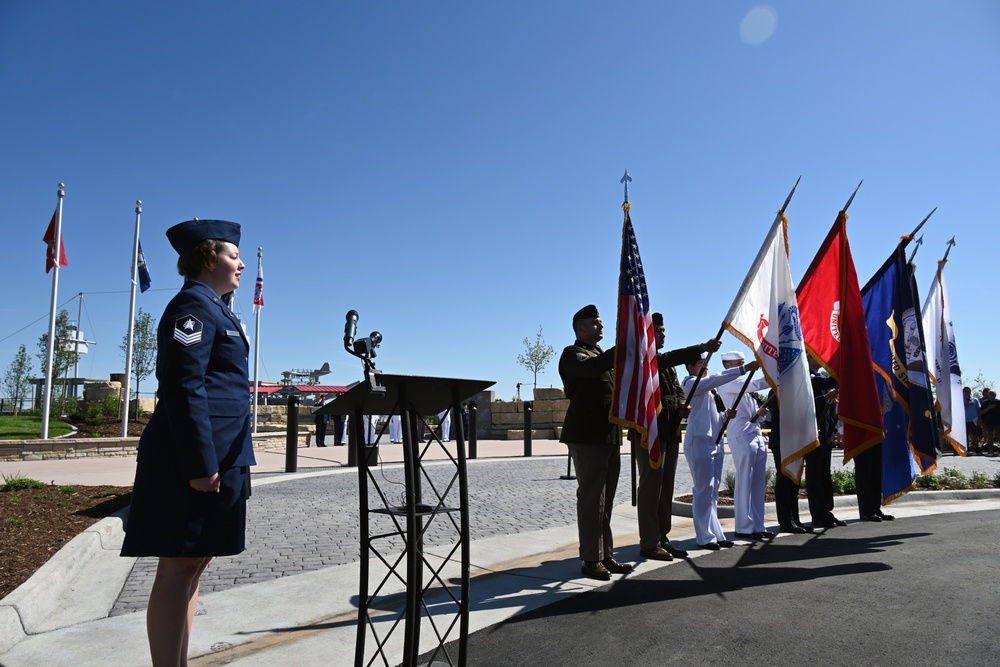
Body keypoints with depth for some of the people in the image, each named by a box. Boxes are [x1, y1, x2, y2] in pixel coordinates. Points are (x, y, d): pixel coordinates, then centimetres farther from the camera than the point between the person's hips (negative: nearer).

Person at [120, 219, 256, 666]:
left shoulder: (212, 307, 20)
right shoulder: (193, 305, -10)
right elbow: (184, 388, -20)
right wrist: (200, 463, -23)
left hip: (215, 455, 10)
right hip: (195, 456, -10)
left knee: (194, 562, 13)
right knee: (180, 565, -4)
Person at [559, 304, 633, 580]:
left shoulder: (603, 355, 23)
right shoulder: (573, 354, -3)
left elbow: (616, 387, 20)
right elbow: (593, 368, -25)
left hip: (610, 436, 8)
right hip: (587, 436, -8)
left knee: (605, 499, 11)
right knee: (591, 498, -5)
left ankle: (606, 555, 18)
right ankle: (591, 560, 2)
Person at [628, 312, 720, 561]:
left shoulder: (666, 362, 22)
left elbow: (677, 388, 19)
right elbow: (667, 358, -23)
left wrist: (682, 405, -4)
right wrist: (703, 348, -28)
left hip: (670, 432, 9)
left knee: (666, 487, 10)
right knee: (650, 486, -6)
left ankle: (662, 539, 17)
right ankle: (649, 543, 0)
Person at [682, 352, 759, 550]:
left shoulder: (708, 387, 22)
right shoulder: (690, 383, -6)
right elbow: (717, 379, -18)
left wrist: (726, 414, 5)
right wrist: (744, 368, -21)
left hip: (715, 441, 9)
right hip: (699, 440, -9)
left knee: (713, 489, 9)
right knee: (704, 489, -8)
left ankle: (714, 533, 14)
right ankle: (705, 537, -4)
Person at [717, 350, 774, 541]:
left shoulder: (743, 383, 25)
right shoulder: (727, 383, -2)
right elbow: (755, 385, -15)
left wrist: (759, 413, 5)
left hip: (756, 435, 9)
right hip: (741, 436, -9)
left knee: (758, 484, 7)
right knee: (744, 483, -7)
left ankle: (758, 526, 12)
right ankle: (744, 527, -1)